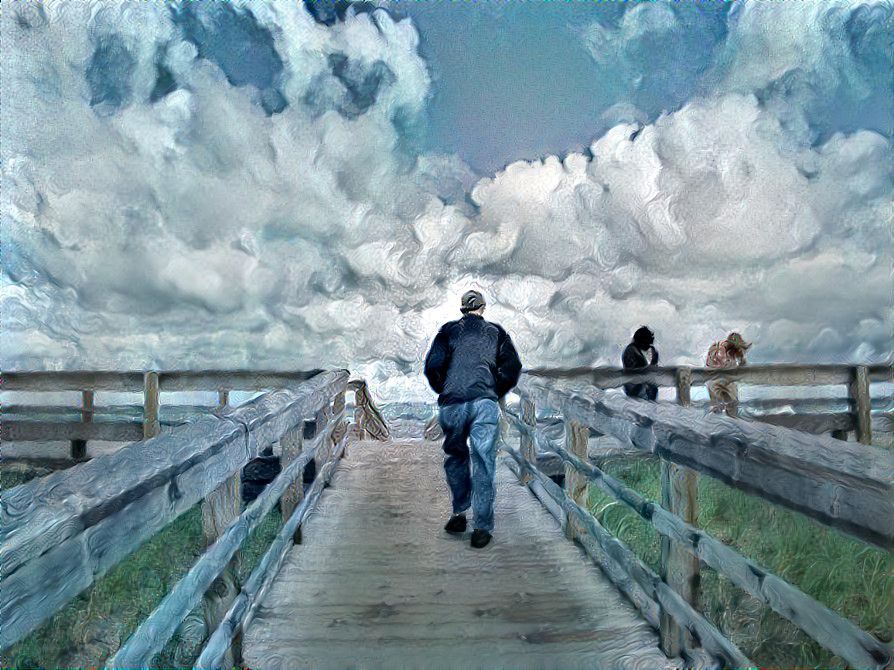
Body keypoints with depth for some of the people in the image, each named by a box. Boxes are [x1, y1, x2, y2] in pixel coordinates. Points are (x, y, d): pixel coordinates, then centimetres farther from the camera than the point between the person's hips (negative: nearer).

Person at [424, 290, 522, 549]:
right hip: (485, 404, 0)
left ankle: (459, 514, 24)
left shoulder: (449, 330, 11)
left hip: (451, 405, 0)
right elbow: (513, 368, 7)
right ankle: (482, 528, 6)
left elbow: (432, 366, 1)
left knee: (455, 459, 20)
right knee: (483, 464, 4)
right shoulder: (496, 332, 14)